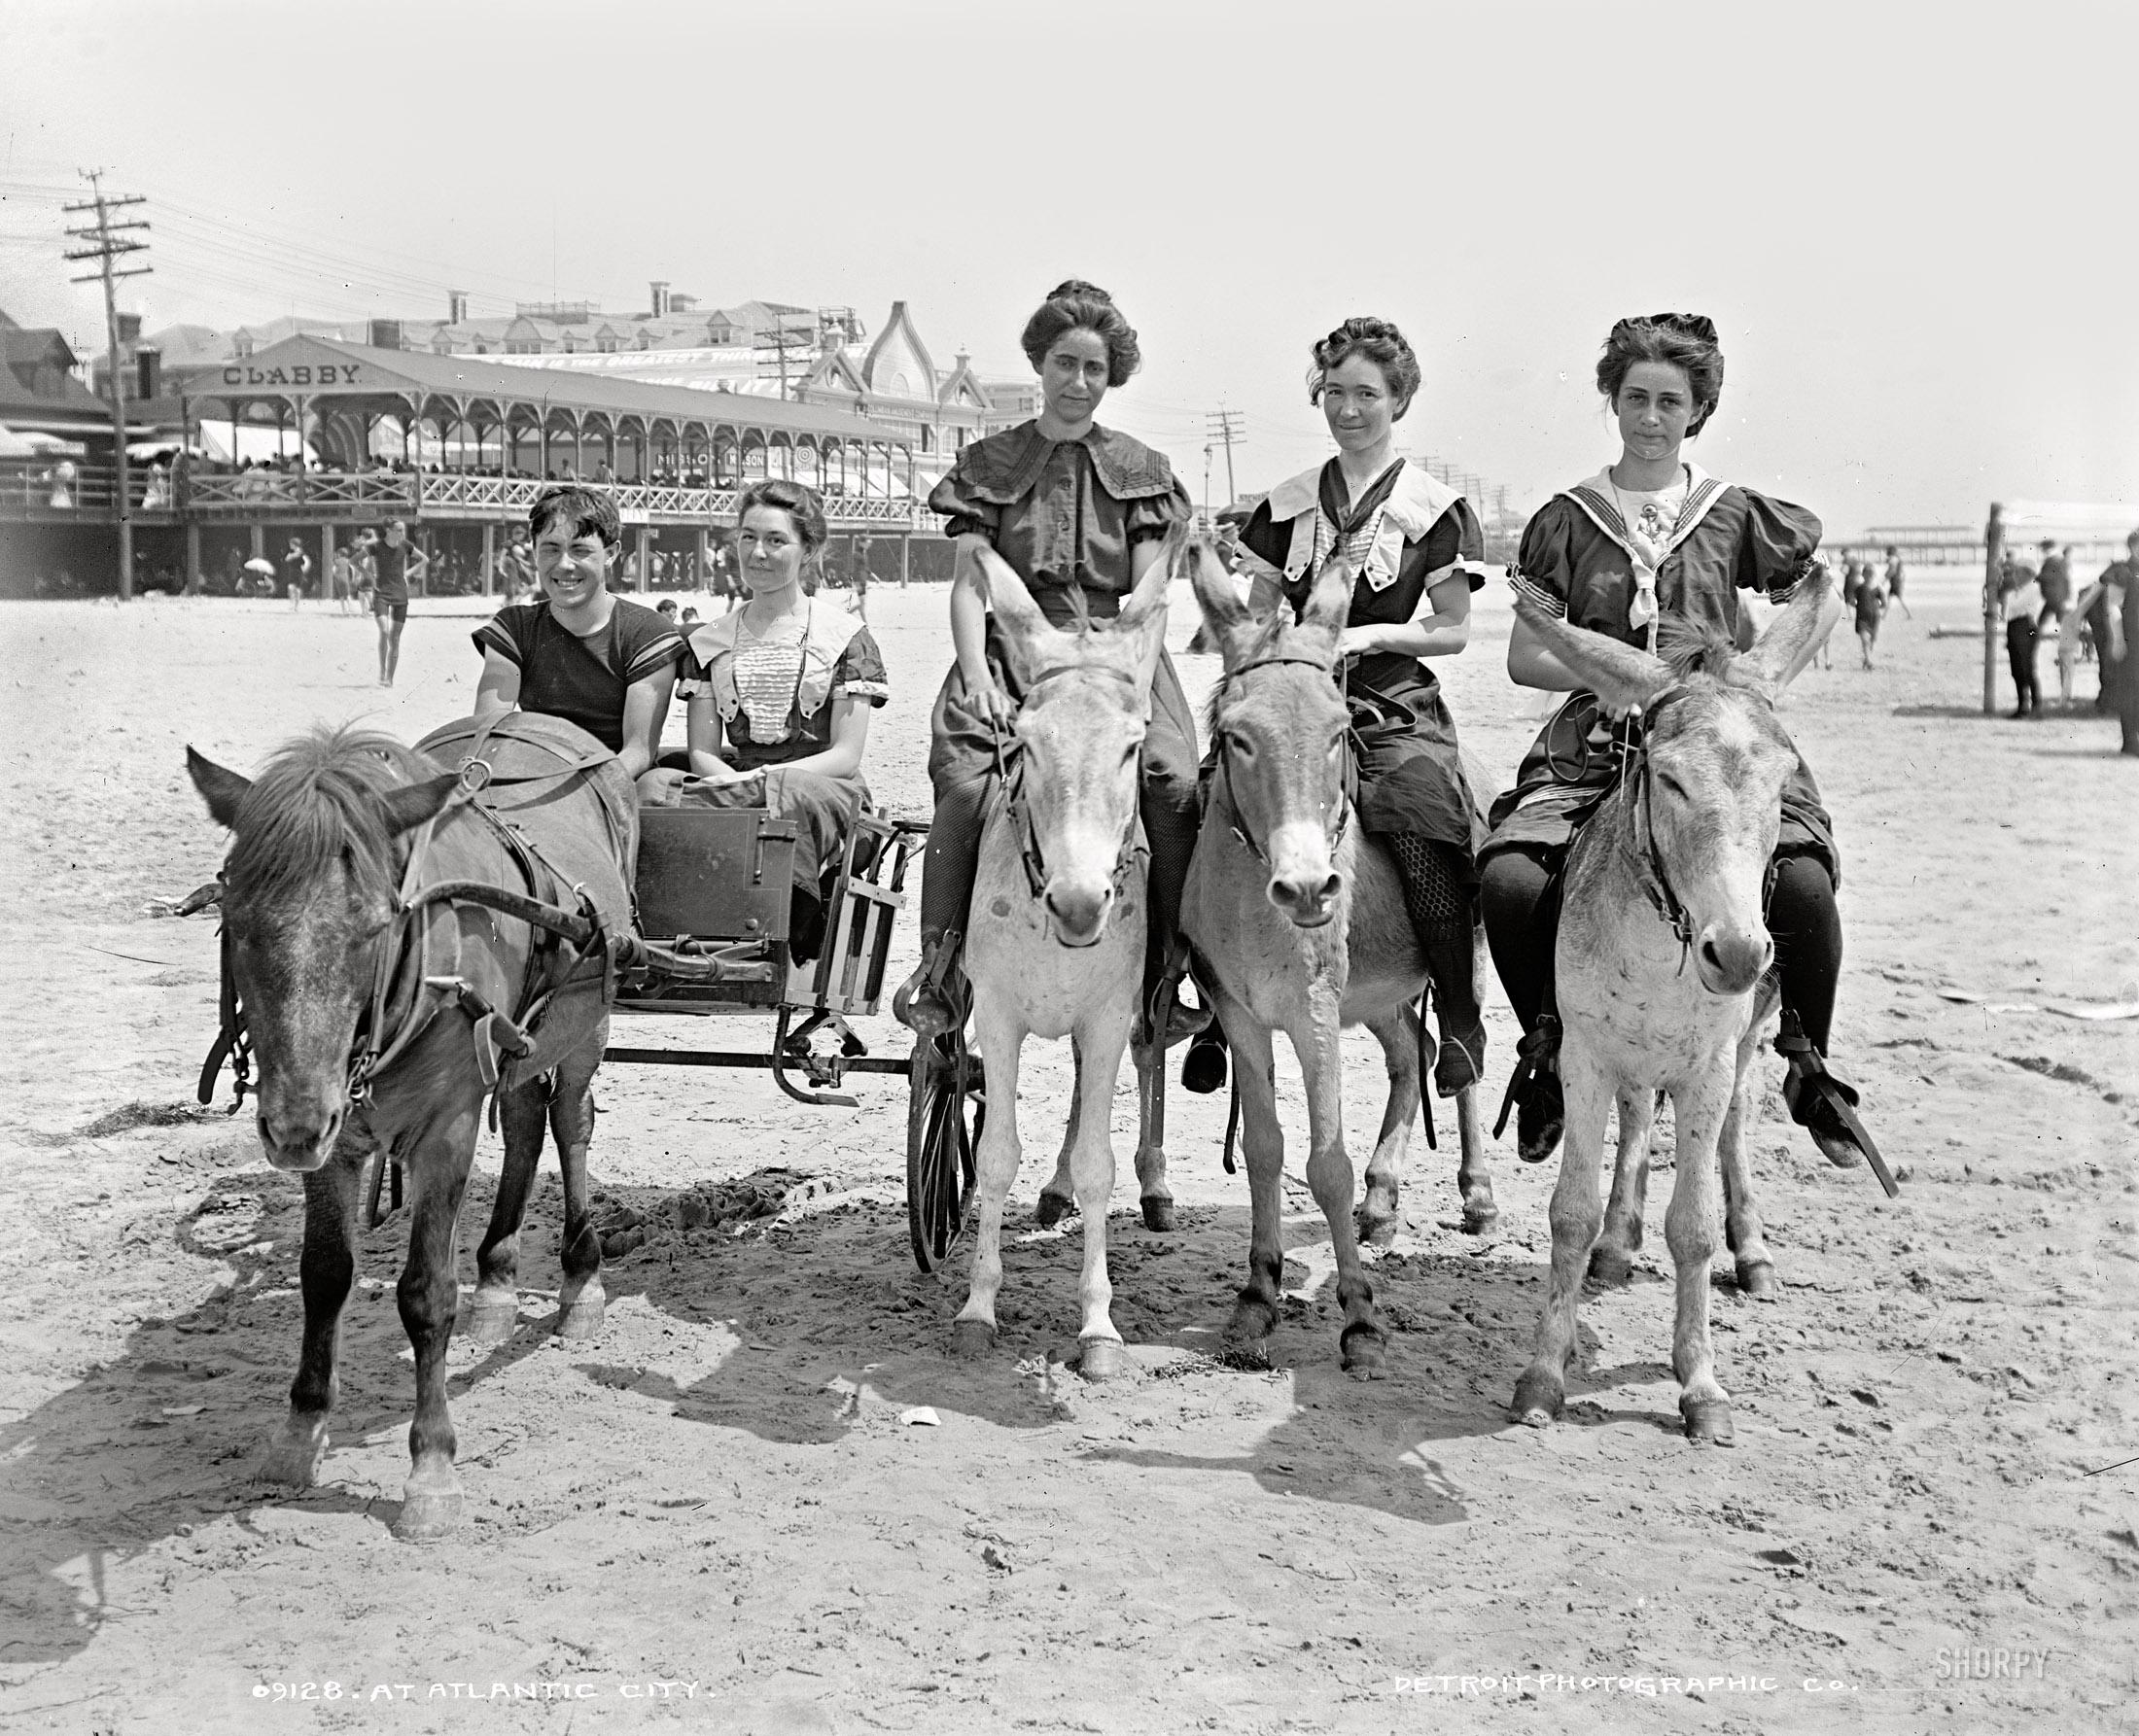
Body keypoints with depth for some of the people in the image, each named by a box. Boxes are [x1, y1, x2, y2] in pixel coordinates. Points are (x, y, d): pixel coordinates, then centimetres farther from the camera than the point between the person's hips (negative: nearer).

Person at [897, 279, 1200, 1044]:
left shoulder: (1140, 470, 15)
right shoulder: (990, 464, 14)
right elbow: (970, 586, 6)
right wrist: (977, 677, -10)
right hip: (1012, 655, 0)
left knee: (1172, 779, -27)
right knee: (965, 780, -28)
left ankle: (1172, 972, -16)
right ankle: (938, 967, -17)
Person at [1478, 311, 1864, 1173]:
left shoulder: (1735, 515, 11)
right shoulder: (1568, 519, 9)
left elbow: (1825, 599, 22)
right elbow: (1525, 657, 6)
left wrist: (1766, 676, 6)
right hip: (1595, 739, 0)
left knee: (1804, 879, -26)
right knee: (1507, 878, -25)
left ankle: (1808, 1066, 0)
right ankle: (1546, 1047, 1)